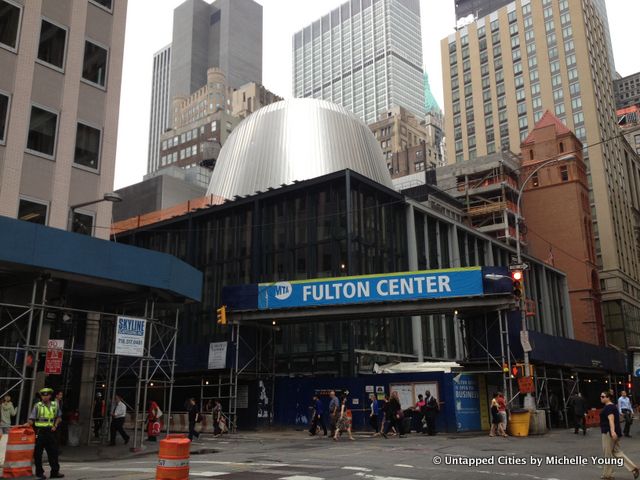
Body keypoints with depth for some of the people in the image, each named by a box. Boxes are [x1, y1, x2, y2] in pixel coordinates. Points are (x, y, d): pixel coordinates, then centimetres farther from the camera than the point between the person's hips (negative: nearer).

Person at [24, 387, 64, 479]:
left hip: (50, 431, 3)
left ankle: (55, 472, 12)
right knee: (38, 453, 2)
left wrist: (55, 425, 5)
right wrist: (28, 424, -24)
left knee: (53, 452, 5)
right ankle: (39, 472, 14)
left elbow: (59, 417, 18)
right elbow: (32, 419, -5)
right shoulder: (37, 406, -1)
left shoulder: (55, 405, 8)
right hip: (40, 431, -3)